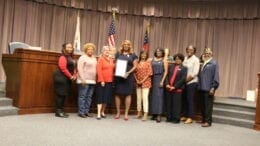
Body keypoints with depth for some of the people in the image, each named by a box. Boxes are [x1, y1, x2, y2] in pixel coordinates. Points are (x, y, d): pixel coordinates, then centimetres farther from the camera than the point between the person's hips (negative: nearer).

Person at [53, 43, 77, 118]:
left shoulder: (71, 58, 18)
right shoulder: (63, 57, -11)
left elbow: (73, 68, 18)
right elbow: (63, 68, -20)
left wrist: (74, 76, 1)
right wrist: (70, 76, -16)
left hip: (67, 79, 9)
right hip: (61, 78, -9)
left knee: (64, 95, 11)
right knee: (60, 94, -7)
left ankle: (61, 110, 18)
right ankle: (58, 111, -2)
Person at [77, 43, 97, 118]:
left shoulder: (94, 58, 16)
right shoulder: (82, 57, -3)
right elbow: (80, 69, -11)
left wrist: (95, 79, 9)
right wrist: (83, 79, -17)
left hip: (92, 81, 6)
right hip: (84, 81, -6)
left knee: (89, 97, 8)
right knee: (82, 96, -3)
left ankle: (86, 111, 14)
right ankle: (81, 112, 1)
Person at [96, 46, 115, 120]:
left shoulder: (111, 60, 14)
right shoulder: (101, 59, -3)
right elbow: (99, 70, -10)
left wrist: (113, 78, 9)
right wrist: (102, 80, -15)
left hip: (109, 81, 5)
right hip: (102, 81, -5)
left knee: (107, 97, 8)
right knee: (101, 97, -3)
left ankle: (102, 112, 23)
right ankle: (99, 114, 0)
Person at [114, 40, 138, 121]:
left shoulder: (133, 55, 8)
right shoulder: (118, 54, 12)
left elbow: (135, 66, 3)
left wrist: (128, 72, -12)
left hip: (129, 77, -1)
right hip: (119, 76, 1)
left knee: (128, 94, -1)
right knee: (118, 94, 1)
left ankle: (126, 113, 7)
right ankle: (118, 112, 12)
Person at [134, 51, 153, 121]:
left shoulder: (148, 63, 0)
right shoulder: (137, 63, 10)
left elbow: (149, 73, -6)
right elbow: (135, 72, 9)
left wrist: (143, 81, -11)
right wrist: (137, 80, -4)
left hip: (146, 82, -4)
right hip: (138, 83, 4)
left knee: (145, 97, -10)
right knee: (139, 98, 8)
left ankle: (145, 114, -9)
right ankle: (139, 113, 18)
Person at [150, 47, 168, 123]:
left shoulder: (164, 60, 4)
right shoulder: (152, 60, 11)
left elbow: (166, 71, -3)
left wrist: (162, 81, -11)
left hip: (160, 79, -3)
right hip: (153, 79, 3)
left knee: (159, 96, -8)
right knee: (153, 96, 3)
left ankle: (158, 115, -9)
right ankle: (154, 114, 11)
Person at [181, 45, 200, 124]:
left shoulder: (196, 59, -4)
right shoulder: (185, 58, 11)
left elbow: (195, 73, -11)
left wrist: (187, 79, -11)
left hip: (192, 82, -5)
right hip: (184, 82, 5)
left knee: (190, 100, -3)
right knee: (184, 99, 9)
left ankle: (190, 117, 4)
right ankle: (185, 116, 20)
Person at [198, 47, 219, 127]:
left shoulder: (214, 63, -5)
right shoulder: (203, 63, 16)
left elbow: (216, 76, -9)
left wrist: (213, 87, -14)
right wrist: (199, 85, 10)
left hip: (209, 88, -7)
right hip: (202, 87, 7)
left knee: (208, 105, -2)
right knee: (202, 105, 12)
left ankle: (208, 121, 5)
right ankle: (203, 120, 22)